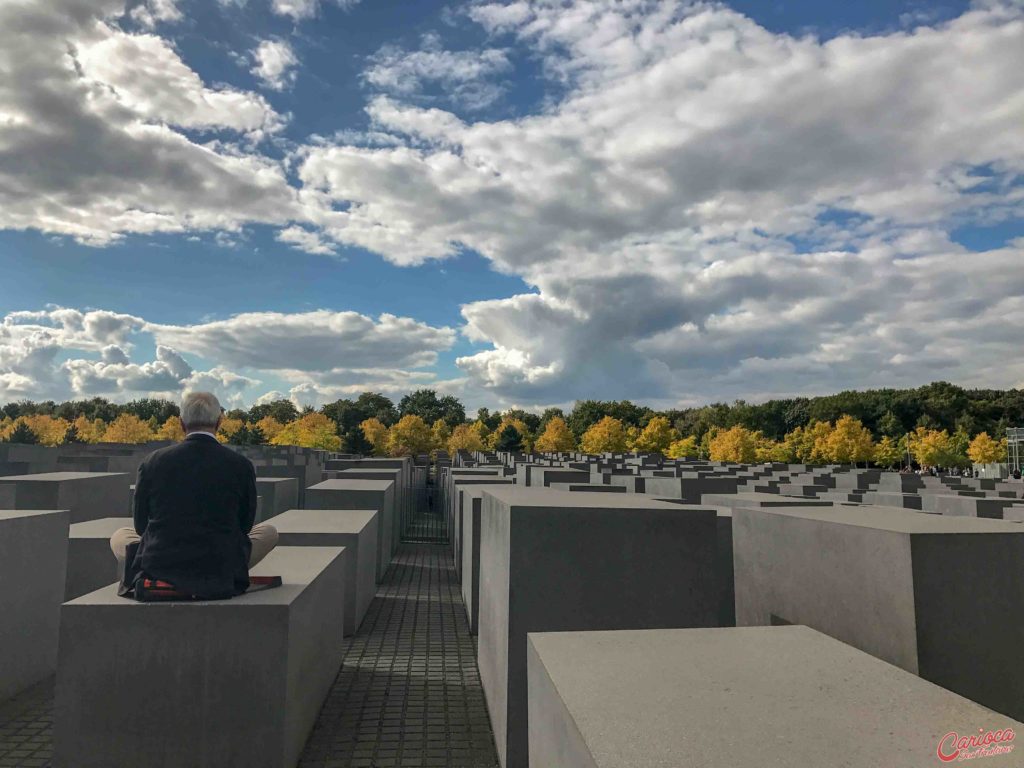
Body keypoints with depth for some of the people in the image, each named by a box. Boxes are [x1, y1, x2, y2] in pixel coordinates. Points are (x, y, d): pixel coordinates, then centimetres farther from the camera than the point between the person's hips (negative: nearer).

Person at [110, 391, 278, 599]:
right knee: (269, 532, 23)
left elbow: (141, 525, 8)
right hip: (221, 579, -1)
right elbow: (245, 526, 5)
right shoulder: (242, 466, -8)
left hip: (158, 573, 2)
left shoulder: (153, 462, -4)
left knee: (120, 536, 32)